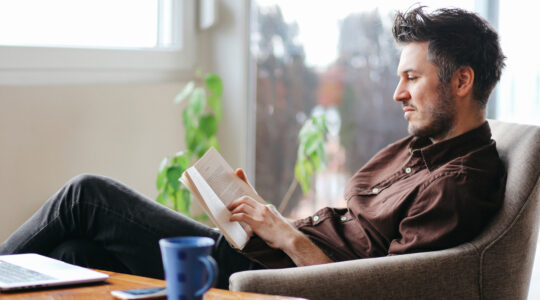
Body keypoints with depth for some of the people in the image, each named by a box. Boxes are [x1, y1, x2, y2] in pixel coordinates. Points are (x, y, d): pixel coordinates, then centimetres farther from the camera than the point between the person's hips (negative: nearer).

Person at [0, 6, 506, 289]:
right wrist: (264, 213, 5)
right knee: (77, 252, 1)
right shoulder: (421, 146, 15)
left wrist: (288, 236, -17)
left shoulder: (458, 184, -16)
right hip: (253, 254, 9)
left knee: (89, 194, -4)